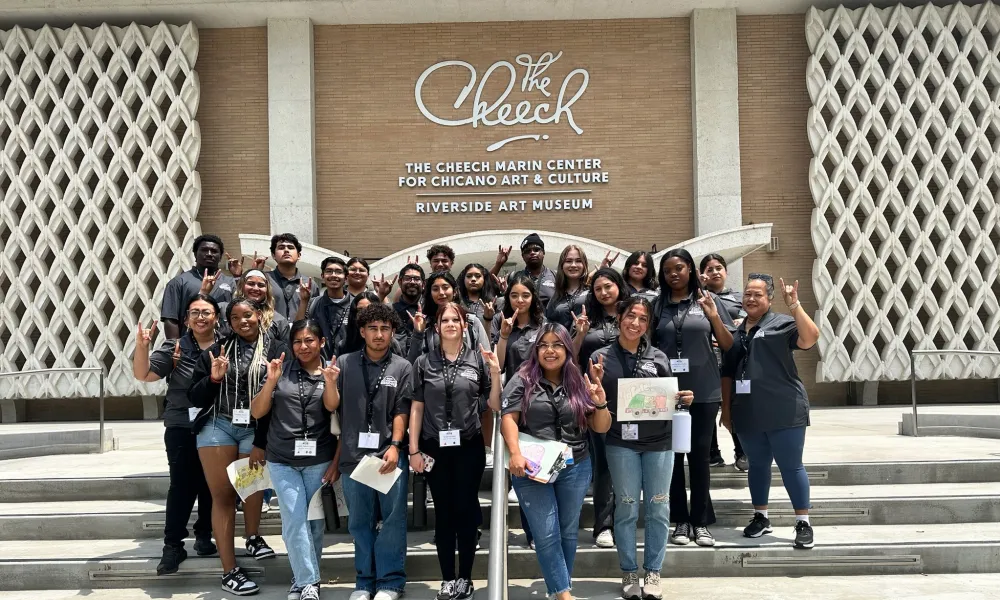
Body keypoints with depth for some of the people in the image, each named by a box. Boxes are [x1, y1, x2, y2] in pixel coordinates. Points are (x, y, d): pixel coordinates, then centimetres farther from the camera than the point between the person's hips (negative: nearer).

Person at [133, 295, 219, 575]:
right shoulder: (174, 348, -2)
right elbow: (143, 375, -8)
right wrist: (141, 347, -24)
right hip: (182, 430, -1)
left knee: (211, 486, 11)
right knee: (182, 486, -2)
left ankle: (204, 536, 26)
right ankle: (173, 545, 7)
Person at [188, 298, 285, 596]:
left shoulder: (275, 350, -3)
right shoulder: (217, 349, 4)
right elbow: (194, 399, 6)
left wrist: (262, 443, -5)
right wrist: (213, 379, -13)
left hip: (256, 430, -1)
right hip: (217, 425, 1)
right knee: (222, 494, 1)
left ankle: (253, 537, 42)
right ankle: (229, 572, 5)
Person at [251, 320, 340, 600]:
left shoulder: (332, 371, 2)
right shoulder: (282, 370, 3)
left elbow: (333, 407, -13)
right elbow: (257, 412, 0)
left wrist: (330, 382, -31)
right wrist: (271, 381, -14)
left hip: (319, 459, 0)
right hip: (282, 459, 0)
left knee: (315, 520, 8)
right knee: (295, 519, -7)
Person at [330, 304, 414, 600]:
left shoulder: (403, 368, 5)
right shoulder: (344, 363, 7)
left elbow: (402, 411, 0)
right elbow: (335, 411, 6)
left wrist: (395, 446, -14)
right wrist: (335, 457, 4)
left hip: (390, 454, -1)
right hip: (353, 454, 2)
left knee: (393, 518, 2)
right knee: (359, 522, 11)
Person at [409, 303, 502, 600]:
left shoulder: (478, 359, 0)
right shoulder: (423, 362, 2)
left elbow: (494, 405, 2)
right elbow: (416, 407, 4)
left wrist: (496, 372, -13)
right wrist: (413, 449, 0)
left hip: (469, 446, 0)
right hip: (435, 447, 1)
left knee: (466, 509, 7)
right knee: (443, 512, 8)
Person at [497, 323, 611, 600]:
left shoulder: (579, 383, 5)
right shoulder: (522, 380, -1)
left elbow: (601, 428, 6)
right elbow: (509, 418, -9)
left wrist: (601, 404, -14)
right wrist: (515, 453, -24)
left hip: (575, 468, 3)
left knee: (568, 532, 11)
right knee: (547, 535, -5)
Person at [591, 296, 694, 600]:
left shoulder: (659, 357, 7)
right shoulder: (601, 357, 1)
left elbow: (669, 398, 15)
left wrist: (682, 399, -6)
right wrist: (595, 384, -18)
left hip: (659, 442, 2)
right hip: (621, 442, -2)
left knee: (658, 509, 6)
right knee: (627, 509, 5)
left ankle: (652, 573, 19)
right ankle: (629, 573, 17)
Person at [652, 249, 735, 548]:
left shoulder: (708, 300, 3)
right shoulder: (657, 305, 5)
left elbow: (728, 346, 2)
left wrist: (714, 317, -12)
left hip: (703, 392, -1)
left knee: (699, 456, 3)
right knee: (672, 456, 5)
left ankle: (702, 522, 12)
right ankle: (681, 521, 14)